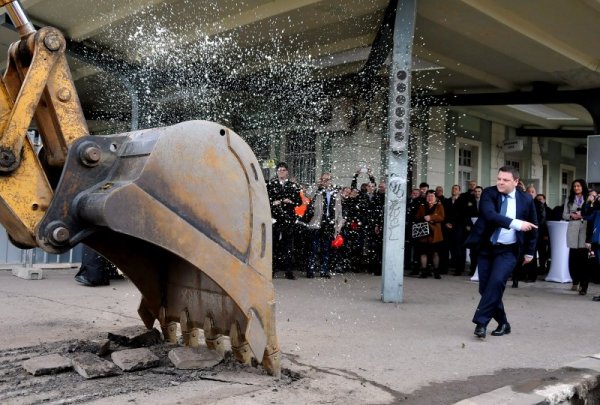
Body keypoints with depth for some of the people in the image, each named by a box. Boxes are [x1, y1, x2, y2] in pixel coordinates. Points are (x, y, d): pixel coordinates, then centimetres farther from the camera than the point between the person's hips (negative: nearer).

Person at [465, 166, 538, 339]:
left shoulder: (526, 199, -1)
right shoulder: (488, 193, -5)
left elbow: (532, 226, 11)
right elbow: (489, 214, -23)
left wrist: (529, 252, 12)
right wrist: (515, 223, -32)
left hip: (508, 250, -2)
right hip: (487, 247, 2)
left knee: (496, 282, -21)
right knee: (485, 287, 3)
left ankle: (481, 322, -16)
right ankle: (503, 323, 21)